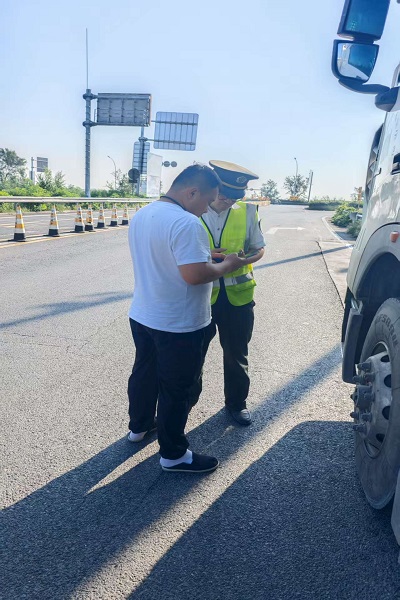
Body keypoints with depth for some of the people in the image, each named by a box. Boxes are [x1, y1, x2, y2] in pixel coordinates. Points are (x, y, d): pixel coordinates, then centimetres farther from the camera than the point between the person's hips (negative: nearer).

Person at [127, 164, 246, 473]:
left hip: (142, 316, 9)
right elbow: (195, 274, -30)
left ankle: (139, 426, 45)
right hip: (178, 325, -9)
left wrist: (205, 256, 14)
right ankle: (174, 454, 23)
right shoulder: (186, 223, -25)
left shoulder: (142, 214, 5)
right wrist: (227, 265, -13)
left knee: (144, 373, 24)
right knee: (176, 389, 7)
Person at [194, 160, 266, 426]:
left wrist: (243, 259, -17)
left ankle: (236, 402, 38)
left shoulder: (247, 212, -2)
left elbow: (259, 249, 6)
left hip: (237, 295, 2)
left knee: (236, 354, 16)